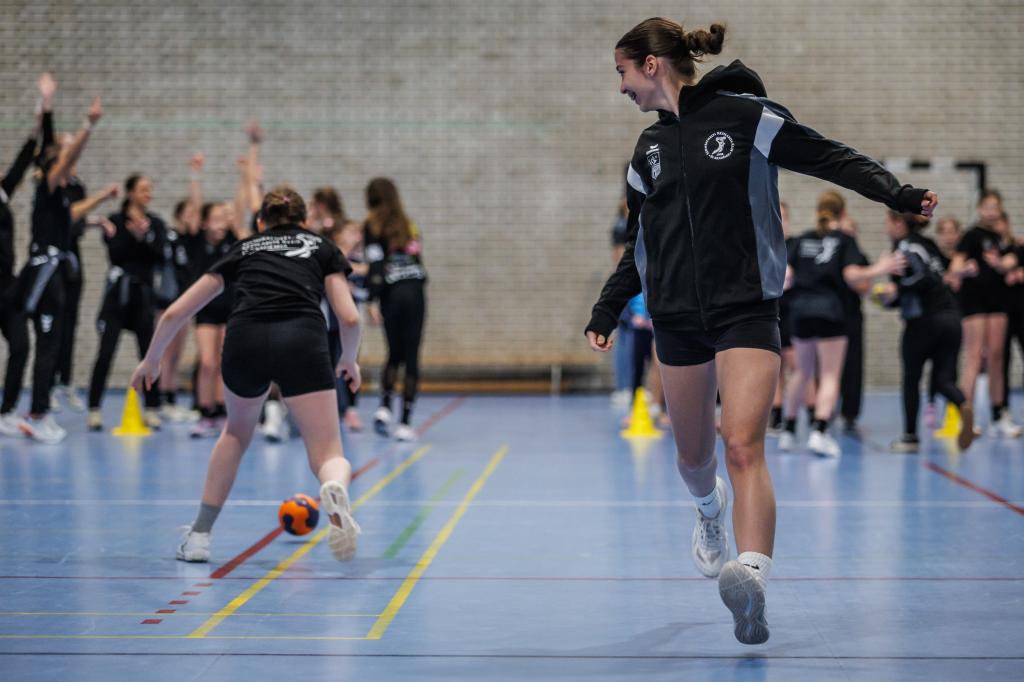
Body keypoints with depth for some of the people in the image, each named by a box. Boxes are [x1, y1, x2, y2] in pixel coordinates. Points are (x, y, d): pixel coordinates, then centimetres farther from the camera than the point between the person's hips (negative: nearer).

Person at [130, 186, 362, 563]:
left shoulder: (243, 249, 30)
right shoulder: (322, 248, 27)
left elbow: (175, 313, 29)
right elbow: (350, 318, 13)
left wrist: (151, 360, 44)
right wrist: (349, 360, 33)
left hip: (244, 339, 2)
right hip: (303, 340, -2)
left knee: (236, 433, 32)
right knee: (329, 458, -1)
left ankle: (199, 535, 30)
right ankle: (335, 491, -38)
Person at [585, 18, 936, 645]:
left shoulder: (744, 115, -5)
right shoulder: (650, 147, 13)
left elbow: (829, 158, -7)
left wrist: (898, 193, -20)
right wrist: (606, 314, 18)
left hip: (747, 310, -5)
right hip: (677, 319, 5)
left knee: (744, 446, -20)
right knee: (694, 455, 13)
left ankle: (751, 581, -31)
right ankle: (711, 512, 47)